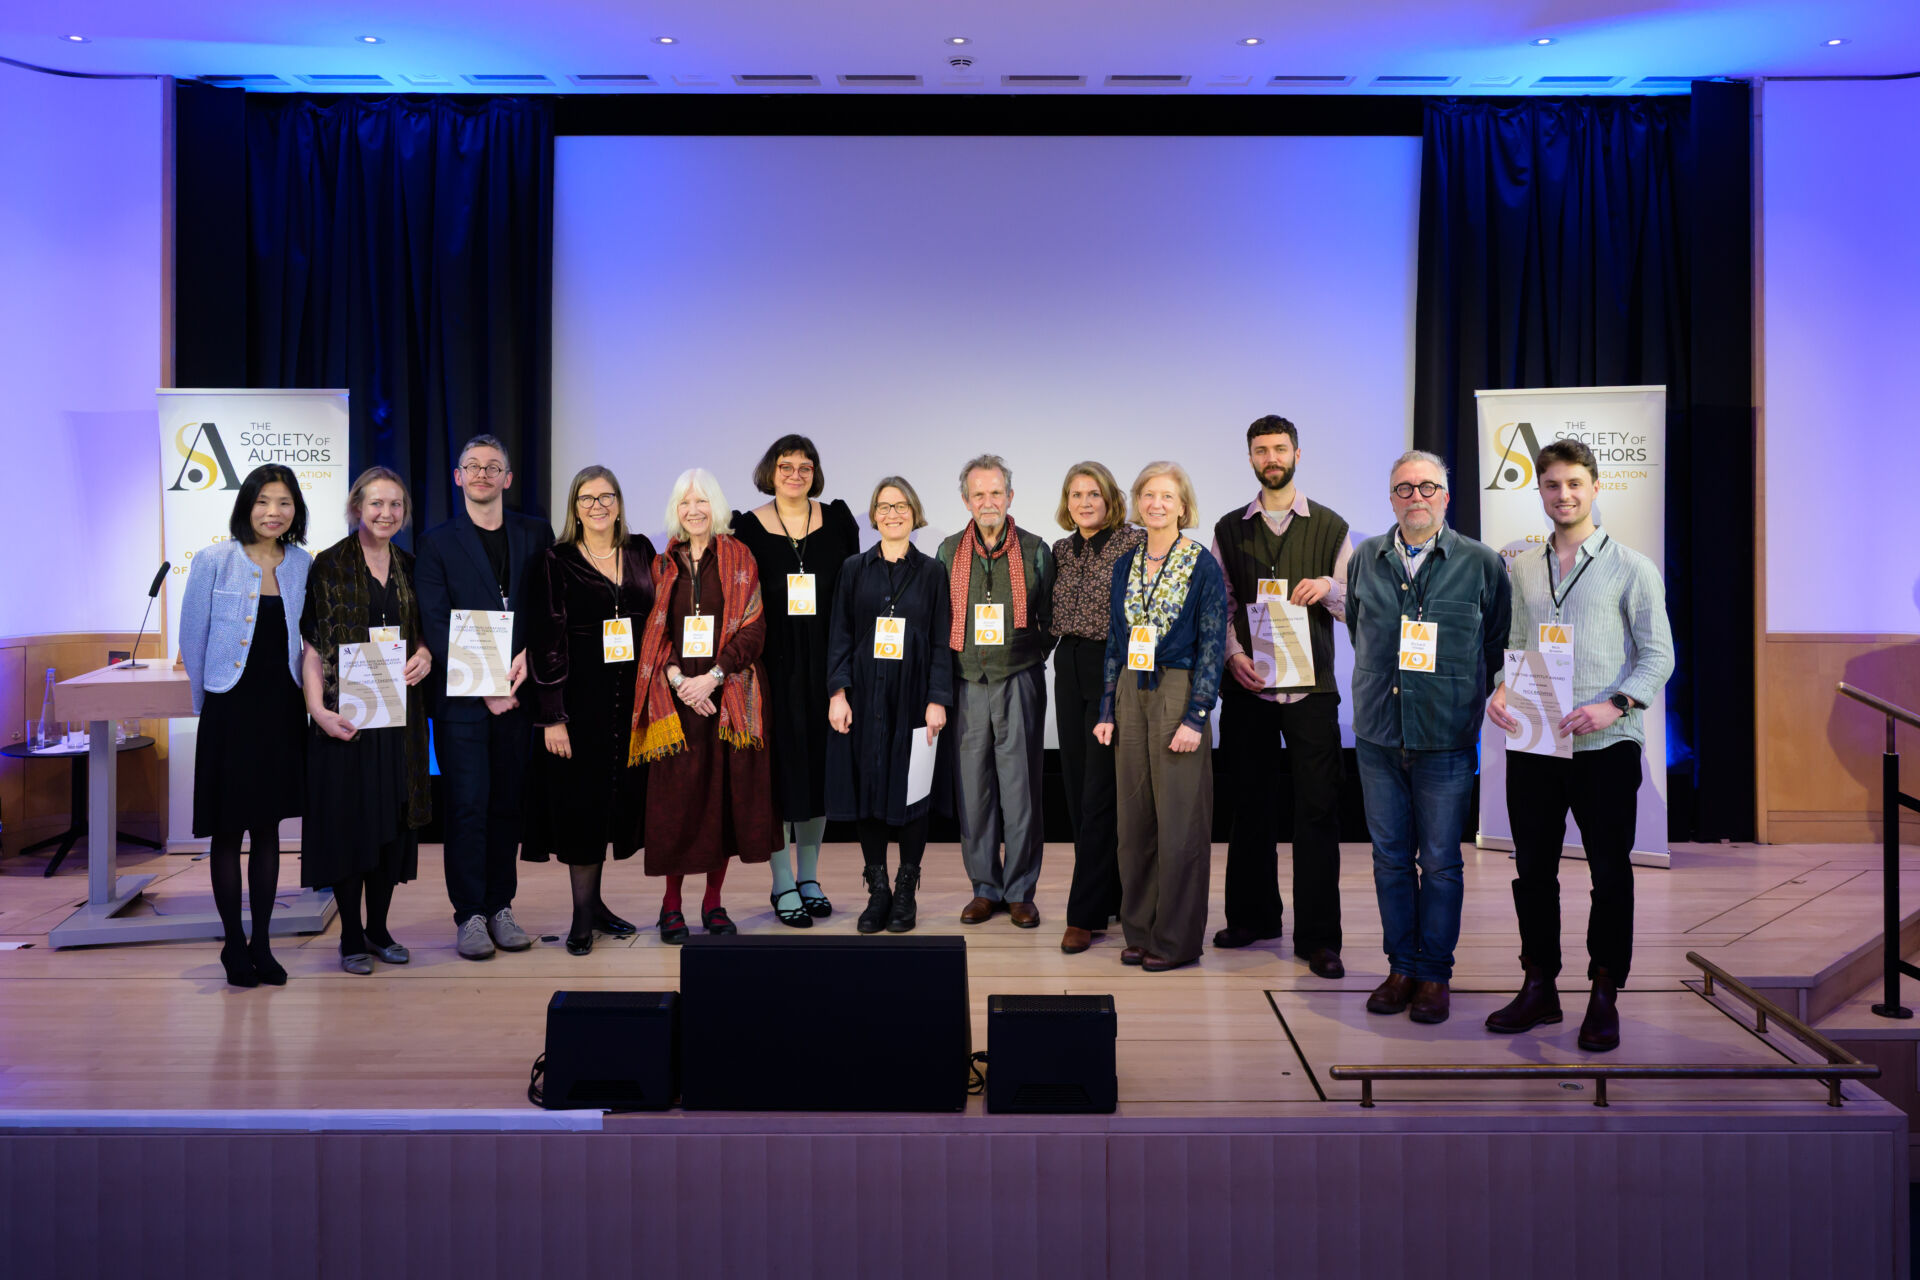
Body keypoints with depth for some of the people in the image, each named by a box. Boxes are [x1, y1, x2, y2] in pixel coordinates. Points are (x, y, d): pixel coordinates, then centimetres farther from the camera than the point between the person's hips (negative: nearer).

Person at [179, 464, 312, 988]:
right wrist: (209, 703, 7)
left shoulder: (304, 566, 5)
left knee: (268, 827, 10)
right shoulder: (214, 562, -5)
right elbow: (193, 640, 1)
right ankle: (234, 945, 16)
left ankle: (262, 944, 19)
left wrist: (303, 696, 8)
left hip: (282, 710, 3)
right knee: (228, 830, 4)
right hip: (230, 711, -3)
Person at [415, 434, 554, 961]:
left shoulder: (536, 534, 11)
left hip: (518, 692, 2)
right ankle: (470, 914, 5)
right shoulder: (437, 543, 4)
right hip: (461, 696, -2)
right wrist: (483, 686, -10)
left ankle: (501, 906, 15)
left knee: (508, 802, 6)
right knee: (468, 804, -3)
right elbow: (436, 626, -2)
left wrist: (529, 656, -9)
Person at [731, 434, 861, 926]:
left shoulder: (837, 519, 5)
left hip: (825, 664, 2)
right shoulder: (748, 526, 0)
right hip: (773, 664, -2)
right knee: (779, 767, 1)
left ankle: (809, 877, 22)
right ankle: (784, 884, 11)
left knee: (819, 765, 8)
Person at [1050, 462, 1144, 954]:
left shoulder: (1135, 543, -6)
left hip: (1114, 671, -6)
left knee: (1098, 793, -7)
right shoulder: (1061, 550, 12)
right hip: (1069, 672, 7)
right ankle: (1110, 895, 23)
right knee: (1077, 789, 9)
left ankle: (1085, 914, -3)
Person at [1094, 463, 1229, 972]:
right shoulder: (1126, 566, 11)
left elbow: (1213, 647, -8)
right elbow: (1115, 643, 13)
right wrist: (1108, 710, 8)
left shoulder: (1203, 566, -5)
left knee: (1180, 822, -1)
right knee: (1134, 820, 9)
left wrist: (1195, 717, -14)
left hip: (1178, 695, -5)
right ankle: (1140, 931, 20)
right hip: (1131, 697, 5)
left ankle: (1177, 940, 10)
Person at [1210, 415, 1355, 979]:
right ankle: (1253, 915, 23)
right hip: (1247, 687, 2)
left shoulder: (1330, 526, 7)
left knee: (1317, 810, -3)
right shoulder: (1229, 529, 11)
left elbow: (1357, 607, 6)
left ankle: (1317, 937, 3)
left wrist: (1328, 588, -14)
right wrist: (1233, 652, -6)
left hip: (1311, 687, -2)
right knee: (1250, 804, 8)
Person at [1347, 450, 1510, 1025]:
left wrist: (1467, 699, 4)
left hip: (1446, 739, -3)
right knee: (1390, 857, 9)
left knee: (1440, 862, 3)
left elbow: (1498, 645, 6)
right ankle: (1402, 967, 20)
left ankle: (1434, 974, 14)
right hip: (1378, 736, 3)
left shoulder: (1481, 563, -1)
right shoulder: (1365, 559, 8)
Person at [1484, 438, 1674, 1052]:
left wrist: (1615, 705, -18)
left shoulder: (1631, 567, 0)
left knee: (1610, 871, 2)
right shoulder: (1523, 567, 12)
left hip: (1605, 746, -4)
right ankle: (1539, 986, 22)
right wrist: (1500, 691, -2)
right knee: (1532, 867, 9)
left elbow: (1658, 655, -3)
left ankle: (1605, 996, 14)